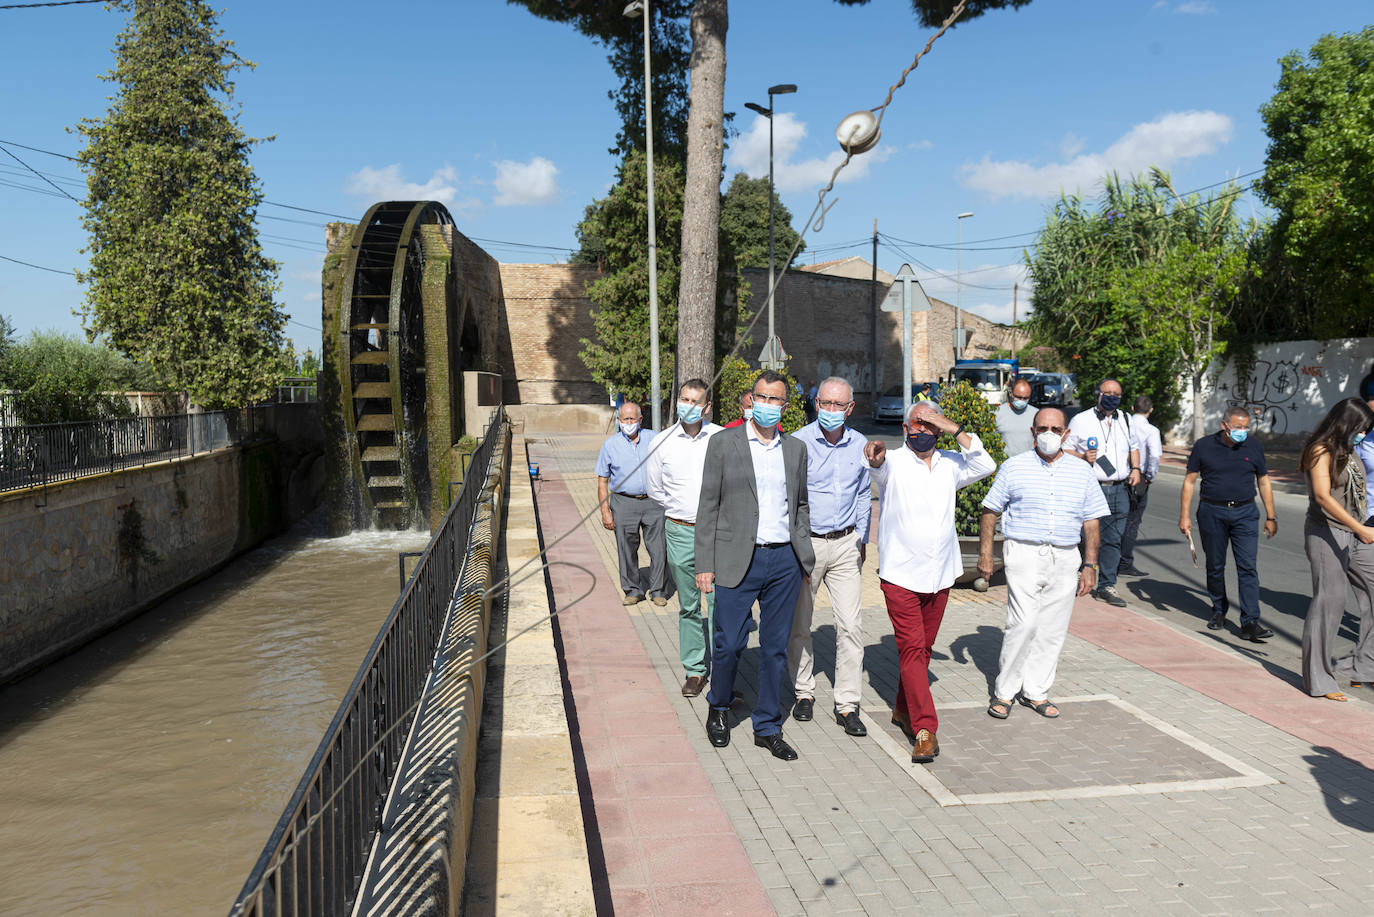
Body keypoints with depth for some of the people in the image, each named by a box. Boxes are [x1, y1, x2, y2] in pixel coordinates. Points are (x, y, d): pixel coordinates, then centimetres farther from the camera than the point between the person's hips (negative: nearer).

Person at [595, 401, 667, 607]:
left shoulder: (653, 439, 6)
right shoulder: (610, 445, 5)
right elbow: (602, 481, 6)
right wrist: (605, 511, -1)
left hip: (653, 502, 0)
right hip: (624, 503, 0)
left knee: (659, 549, -2)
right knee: (627, 550, 2)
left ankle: (657, 590, 11)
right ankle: (634, 590, 16)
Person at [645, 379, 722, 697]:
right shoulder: (662, 442, 3)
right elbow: (654, 489, 14)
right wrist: (680, 508, 11)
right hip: (680, 531, 1)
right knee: (689, 605, 9)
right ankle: (694, 670, 20)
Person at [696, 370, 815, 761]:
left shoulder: (796, 449, 10)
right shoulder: (724, 444, -1)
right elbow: (708, 507, -2)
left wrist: (805, 555, 10)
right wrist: (705, 565, -6)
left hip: (784, 561, 4)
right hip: (737, 561, -3)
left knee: (775, 647, 9)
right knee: (729, 644, 1)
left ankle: (768, 727, 22)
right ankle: (718, 708, 28)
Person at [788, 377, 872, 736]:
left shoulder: (860, 445, 5)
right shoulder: (797, 443, -8)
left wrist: (861, 541, 17)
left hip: (845, 545, 3)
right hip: (804, 542, -2)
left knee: (851, 624, -4)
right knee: (798, 624, 9)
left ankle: (847, 704, 6)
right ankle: (803, 692, 27)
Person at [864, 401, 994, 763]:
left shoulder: (949, 464, 10)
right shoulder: (894, 464, -4)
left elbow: (985, 466, -5)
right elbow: (881, 468, -27)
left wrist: (955, 429, -12)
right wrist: (875, 458, -52)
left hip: (940, 574, 5)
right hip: (901, 575, -5)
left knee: (923, 648, 13)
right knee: (911, 648, -8)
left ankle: (904, 709, 29)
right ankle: (925, 729, -6)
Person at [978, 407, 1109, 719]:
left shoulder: (1082, 472, 10)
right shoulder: (1013, 467, 3)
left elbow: (1091, 522, 11)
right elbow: (990, 512, 5)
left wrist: (1090, 565, 5)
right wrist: (985, 553, -2)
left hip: (1065, 560, 3)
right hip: (1024, 554, -3)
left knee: (1052, 629, 6)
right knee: (1024, 623, -12)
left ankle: (1036, 691, 19)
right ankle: (1004, 691, 2)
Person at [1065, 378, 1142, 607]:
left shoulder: (1125, 420, 16)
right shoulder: (1081, 420, 1)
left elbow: (1134, 446, 29)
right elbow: (1065, 450, 2)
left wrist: (1135, 468, 12)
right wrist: (1083, 457, -17)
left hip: (1119, 489, 5)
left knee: (1113, 540, 5)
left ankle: (1107, 586, 11)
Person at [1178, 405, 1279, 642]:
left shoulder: (1254, 446, 5)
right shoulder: (1204, 446, -1)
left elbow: (1263, 482, 12)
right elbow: (1190, 480, 3)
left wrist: (1271, 517, 11)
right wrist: (1184, 515, -2)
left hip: (1245, 513, 1)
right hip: (1212, 513, 0)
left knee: (1248, 567, -8)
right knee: (1215, 566, 10)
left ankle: (1250, 623, -9)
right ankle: (1219, 611, 29)